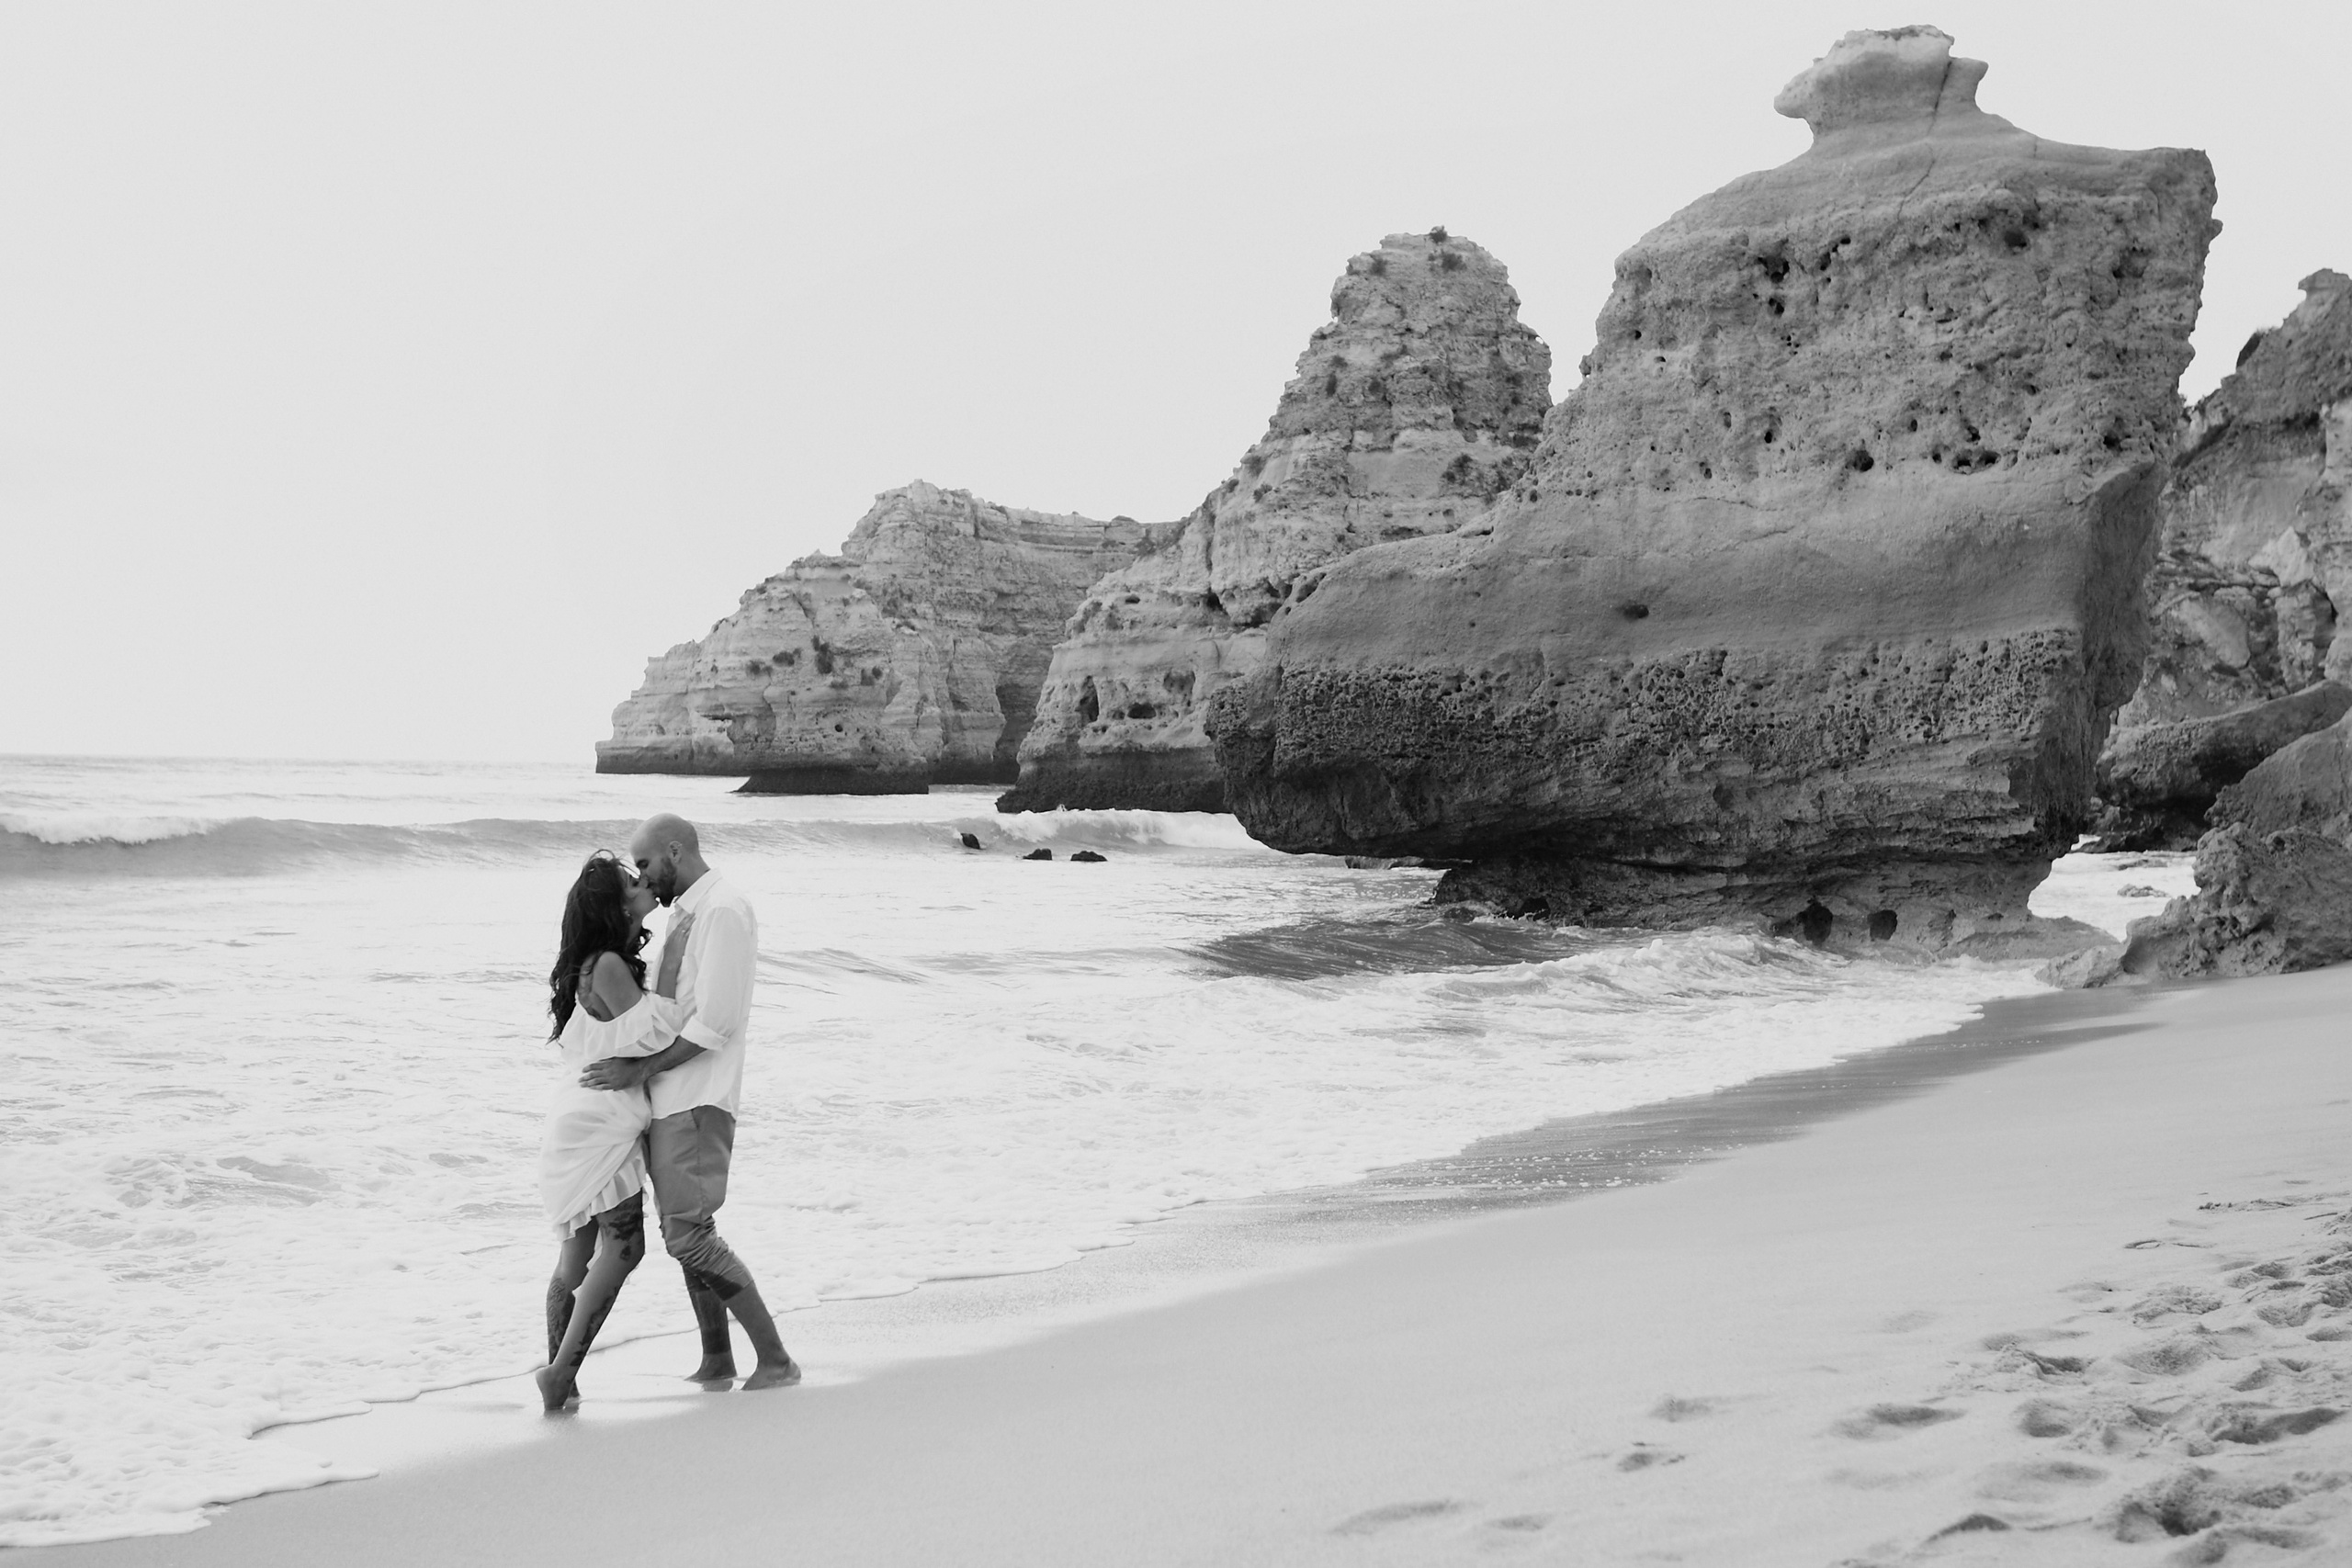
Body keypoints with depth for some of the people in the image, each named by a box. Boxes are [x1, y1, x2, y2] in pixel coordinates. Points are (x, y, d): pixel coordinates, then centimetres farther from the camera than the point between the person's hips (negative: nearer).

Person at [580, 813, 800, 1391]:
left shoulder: (724, 910, -14)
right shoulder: (683, 914, 15)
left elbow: (715, 1022, -20)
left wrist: (641, 1068, -18)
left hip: (698, 1100, -10)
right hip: (667, 1099, 10)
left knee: (690, 1236, -13)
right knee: (682, 1230, 14)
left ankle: (775, 1360, -8)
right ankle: (716, 1359, 25)